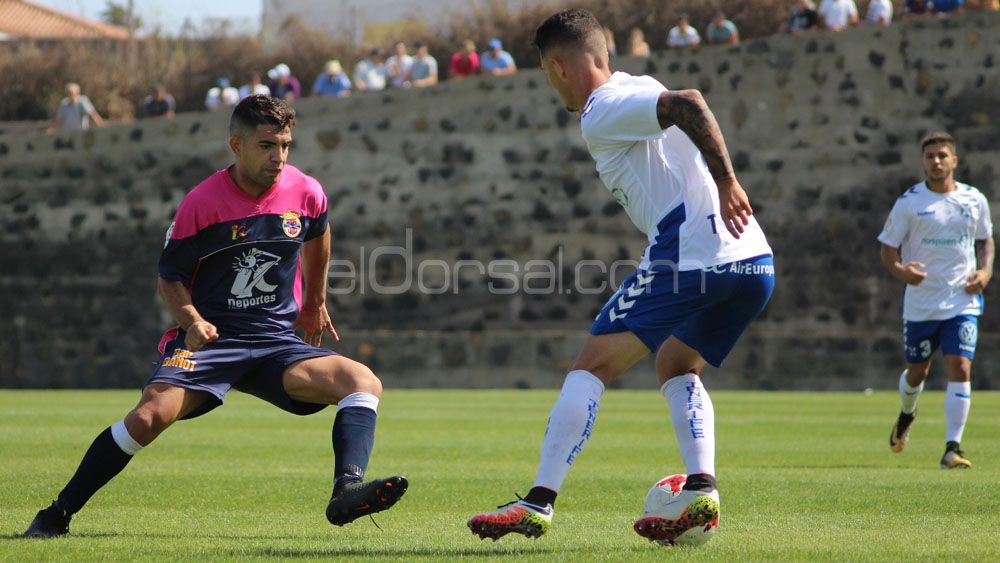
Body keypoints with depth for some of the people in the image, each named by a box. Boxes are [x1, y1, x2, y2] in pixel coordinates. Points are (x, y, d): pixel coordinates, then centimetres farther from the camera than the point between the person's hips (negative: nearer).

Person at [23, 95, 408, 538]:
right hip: (210, 336, -4)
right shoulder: (201, 203, -9)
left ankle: (347, 490, -37)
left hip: (277, 341, 4)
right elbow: (169, 278, 0)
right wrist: (192, 320, -20)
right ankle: (58, 514, -14)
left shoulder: (306, 193, 0)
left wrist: (315, 302, 34)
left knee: (364, 383, -20)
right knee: (150, 415, -28)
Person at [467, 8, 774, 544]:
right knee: (676, 364, 27)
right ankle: (701, 490, 8)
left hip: (690, 255, -9)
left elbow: (689, 104, -18)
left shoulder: (603, 112, -4)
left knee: (591, 365, -3)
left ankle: (538, 503, -8)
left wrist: (726, 183, -19)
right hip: (755, 261, 9)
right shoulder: (638, 88, 24)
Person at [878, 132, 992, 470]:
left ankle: (952, 448, -13)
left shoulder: (974, 200, 3)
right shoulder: (909, 202, -5)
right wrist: (899, 270, -24)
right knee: (917, 372, 12)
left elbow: (985, 239, 19)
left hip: (963, 301, 1)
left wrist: (986, 270, 0)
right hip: (920, 303, -1)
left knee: (960, 368, -15)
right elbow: (888, 247, -2)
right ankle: (906, 416, 47)